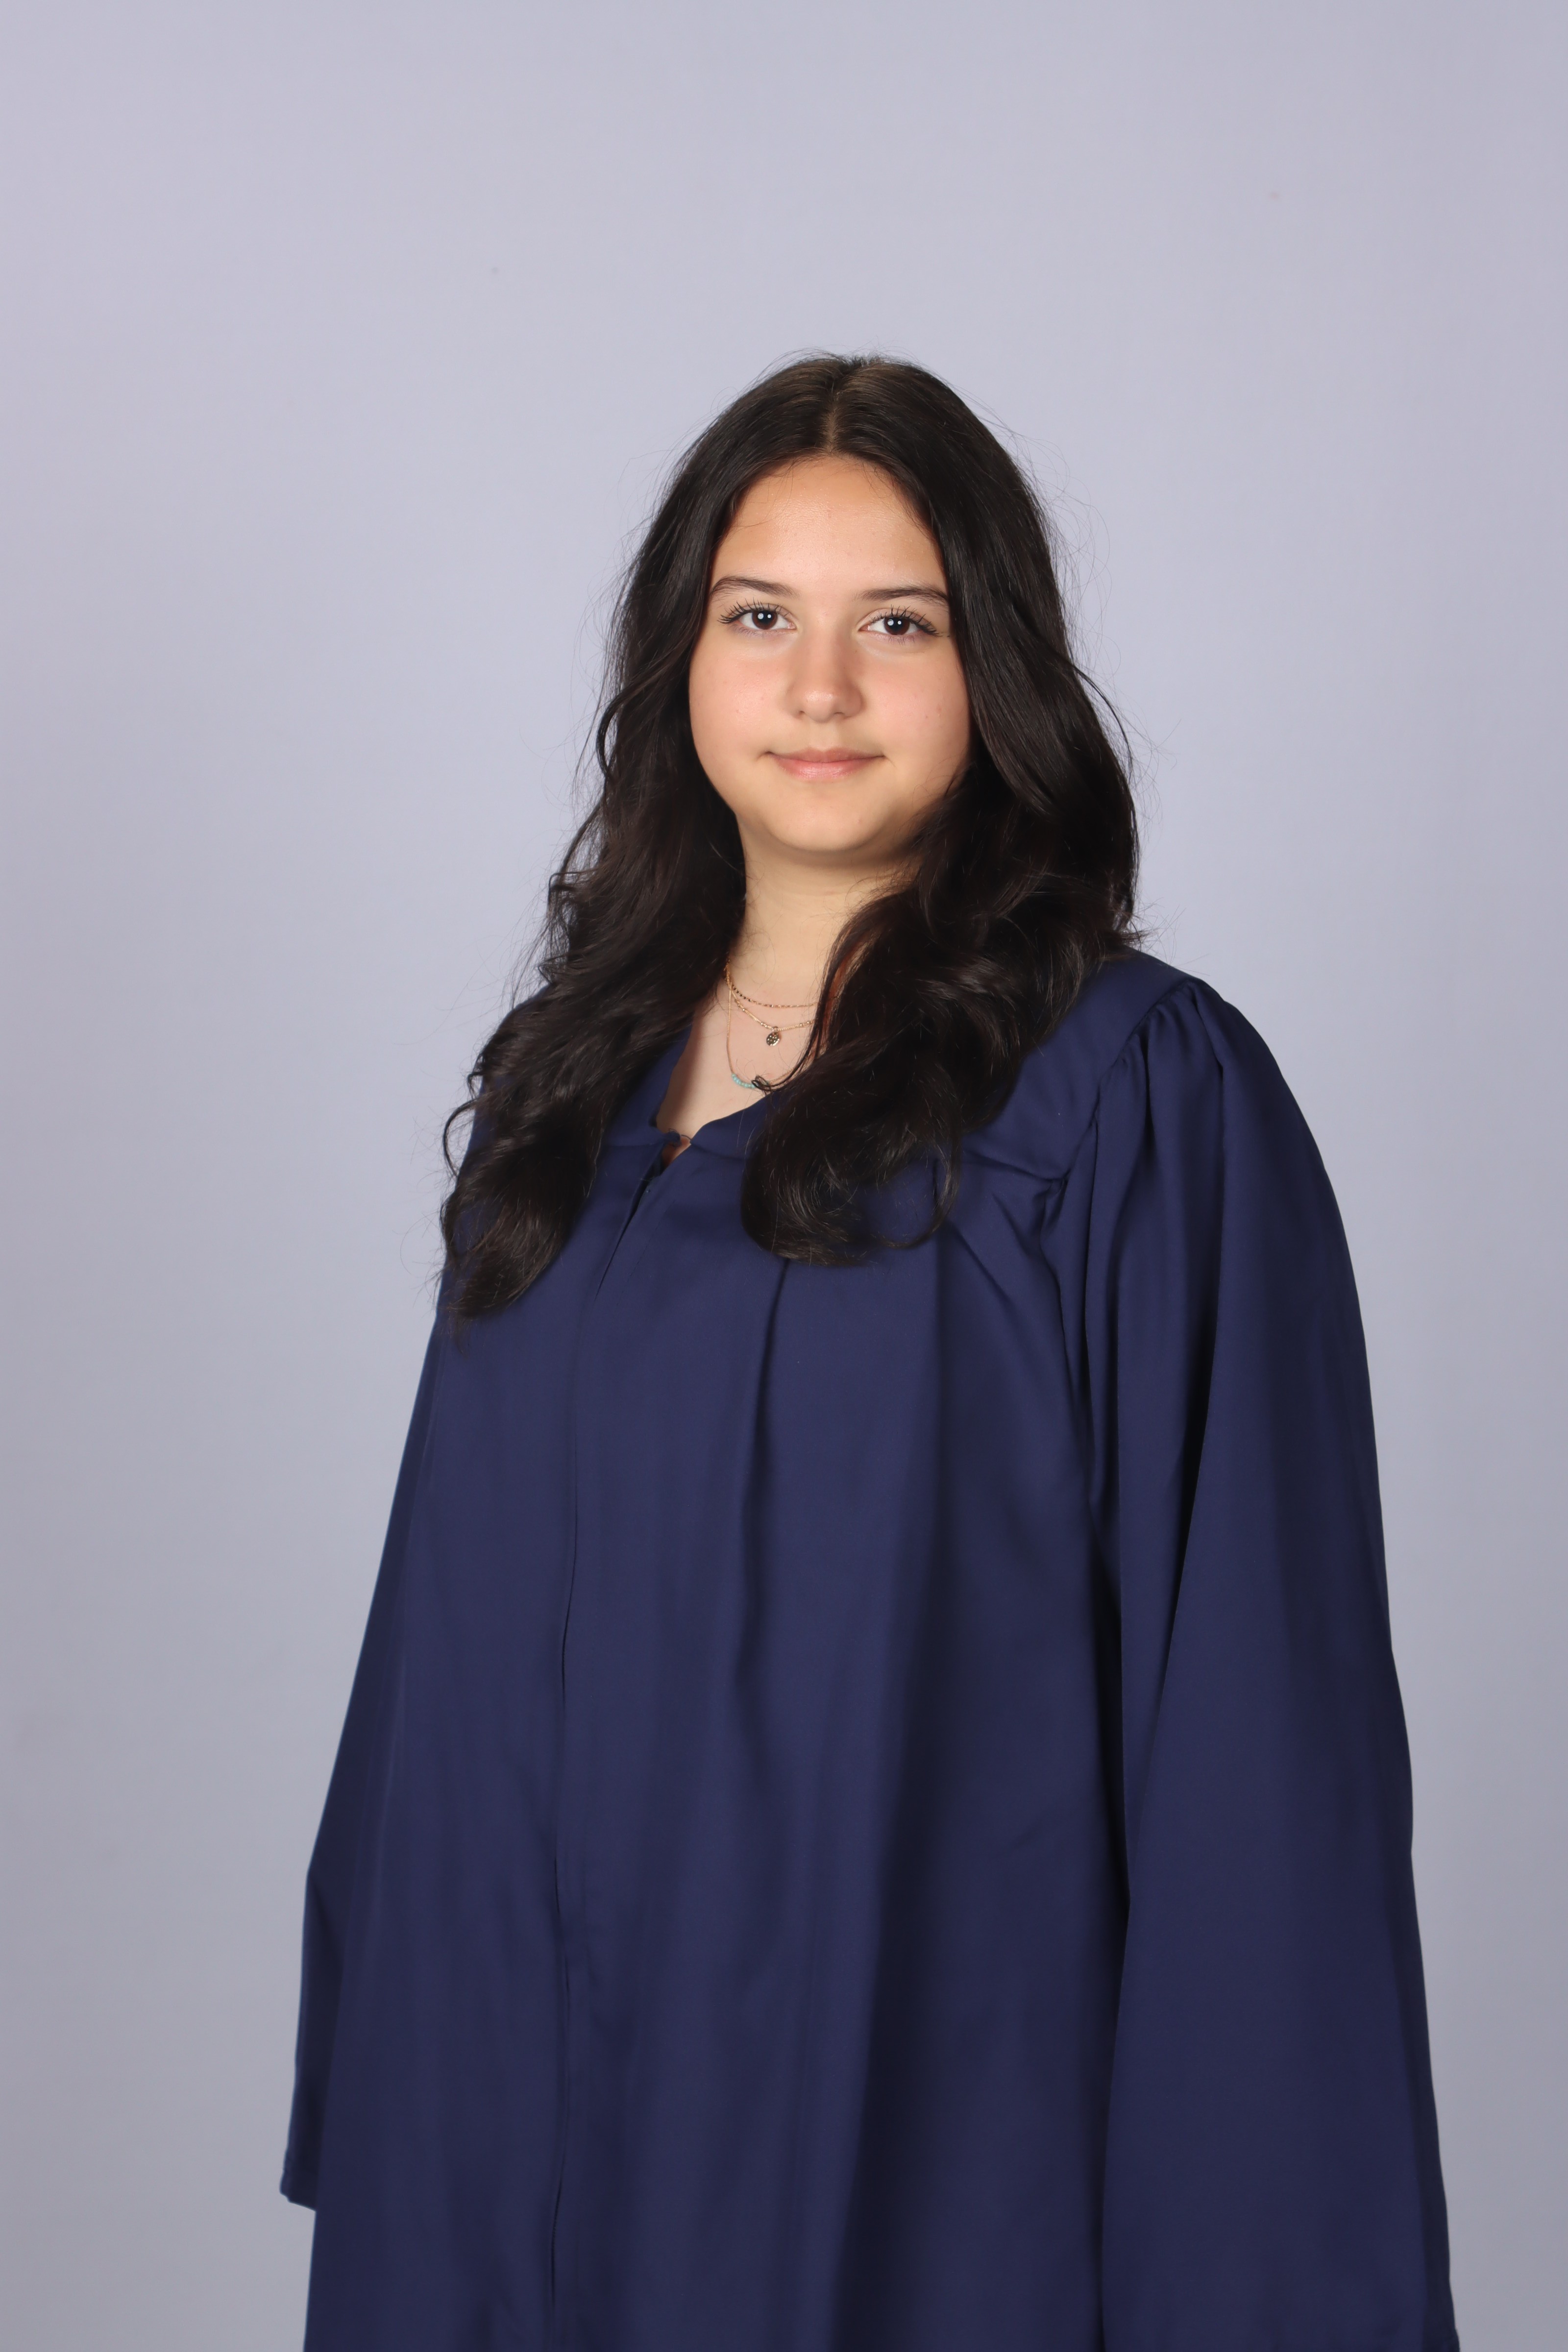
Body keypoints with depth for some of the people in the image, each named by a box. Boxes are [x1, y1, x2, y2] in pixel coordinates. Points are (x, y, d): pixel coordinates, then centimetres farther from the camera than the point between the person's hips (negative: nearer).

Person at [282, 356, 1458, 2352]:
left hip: (932, 2115, -5)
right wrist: (394, 2132, 9)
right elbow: (462, 1645, 10)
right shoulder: (582, 1082, 6)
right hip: (541, 2107, 5)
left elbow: (1255, 1718, -12)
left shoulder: (1145, 1099, -10)